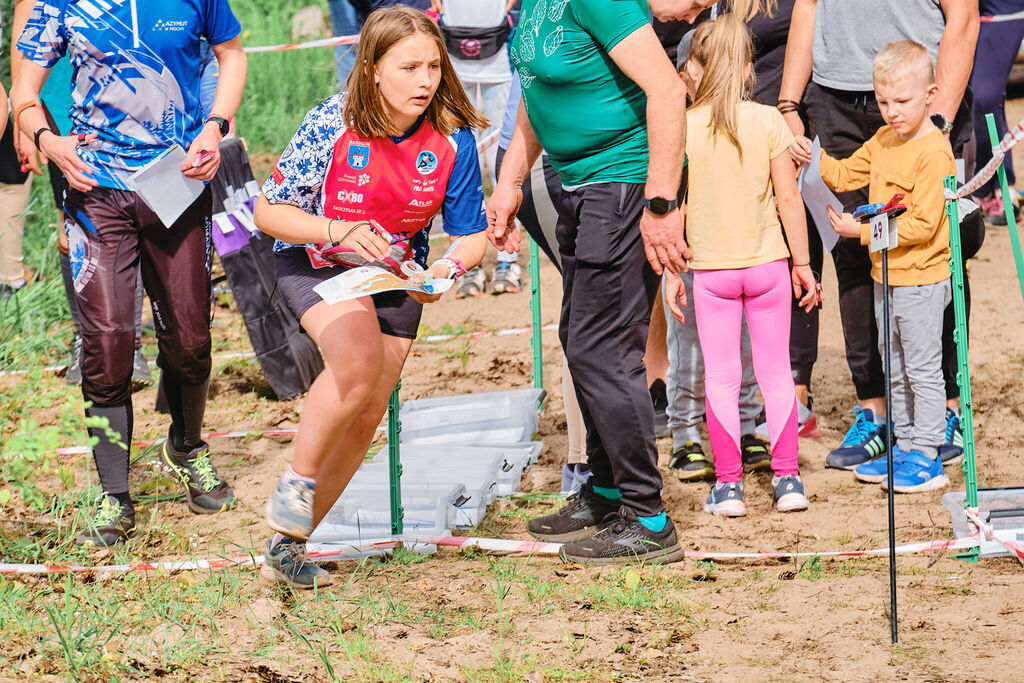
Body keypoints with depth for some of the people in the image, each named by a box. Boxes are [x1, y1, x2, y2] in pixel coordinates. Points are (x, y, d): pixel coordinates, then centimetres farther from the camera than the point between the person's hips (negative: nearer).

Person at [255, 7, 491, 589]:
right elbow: (269, 211, -16)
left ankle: (290, 540, 22)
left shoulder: (452, 139, -15)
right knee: (358, 364, -33)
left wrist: (447, 271, -26)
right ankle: (296, 483, -10)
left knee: (365, 417, 4)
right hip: (317, 261, -4)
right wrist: (339, 231, -31)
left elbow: (472, 234, -5)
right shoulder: (332, 125, -23)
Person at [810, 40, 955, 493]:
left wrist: (864, 230, -21)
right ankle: (904, 446, 26)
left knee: (923, 369, -2)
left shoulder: (933, 153, -20)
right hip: (885, 276, 9)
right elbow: (845, 175, 15)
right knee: (896, 370, 16)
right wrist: (814, 158, -5)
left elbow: (922, 224, -23)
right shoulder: (883, 141, 9)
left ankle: (927, 457, 3)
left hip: (922, 280, -9)